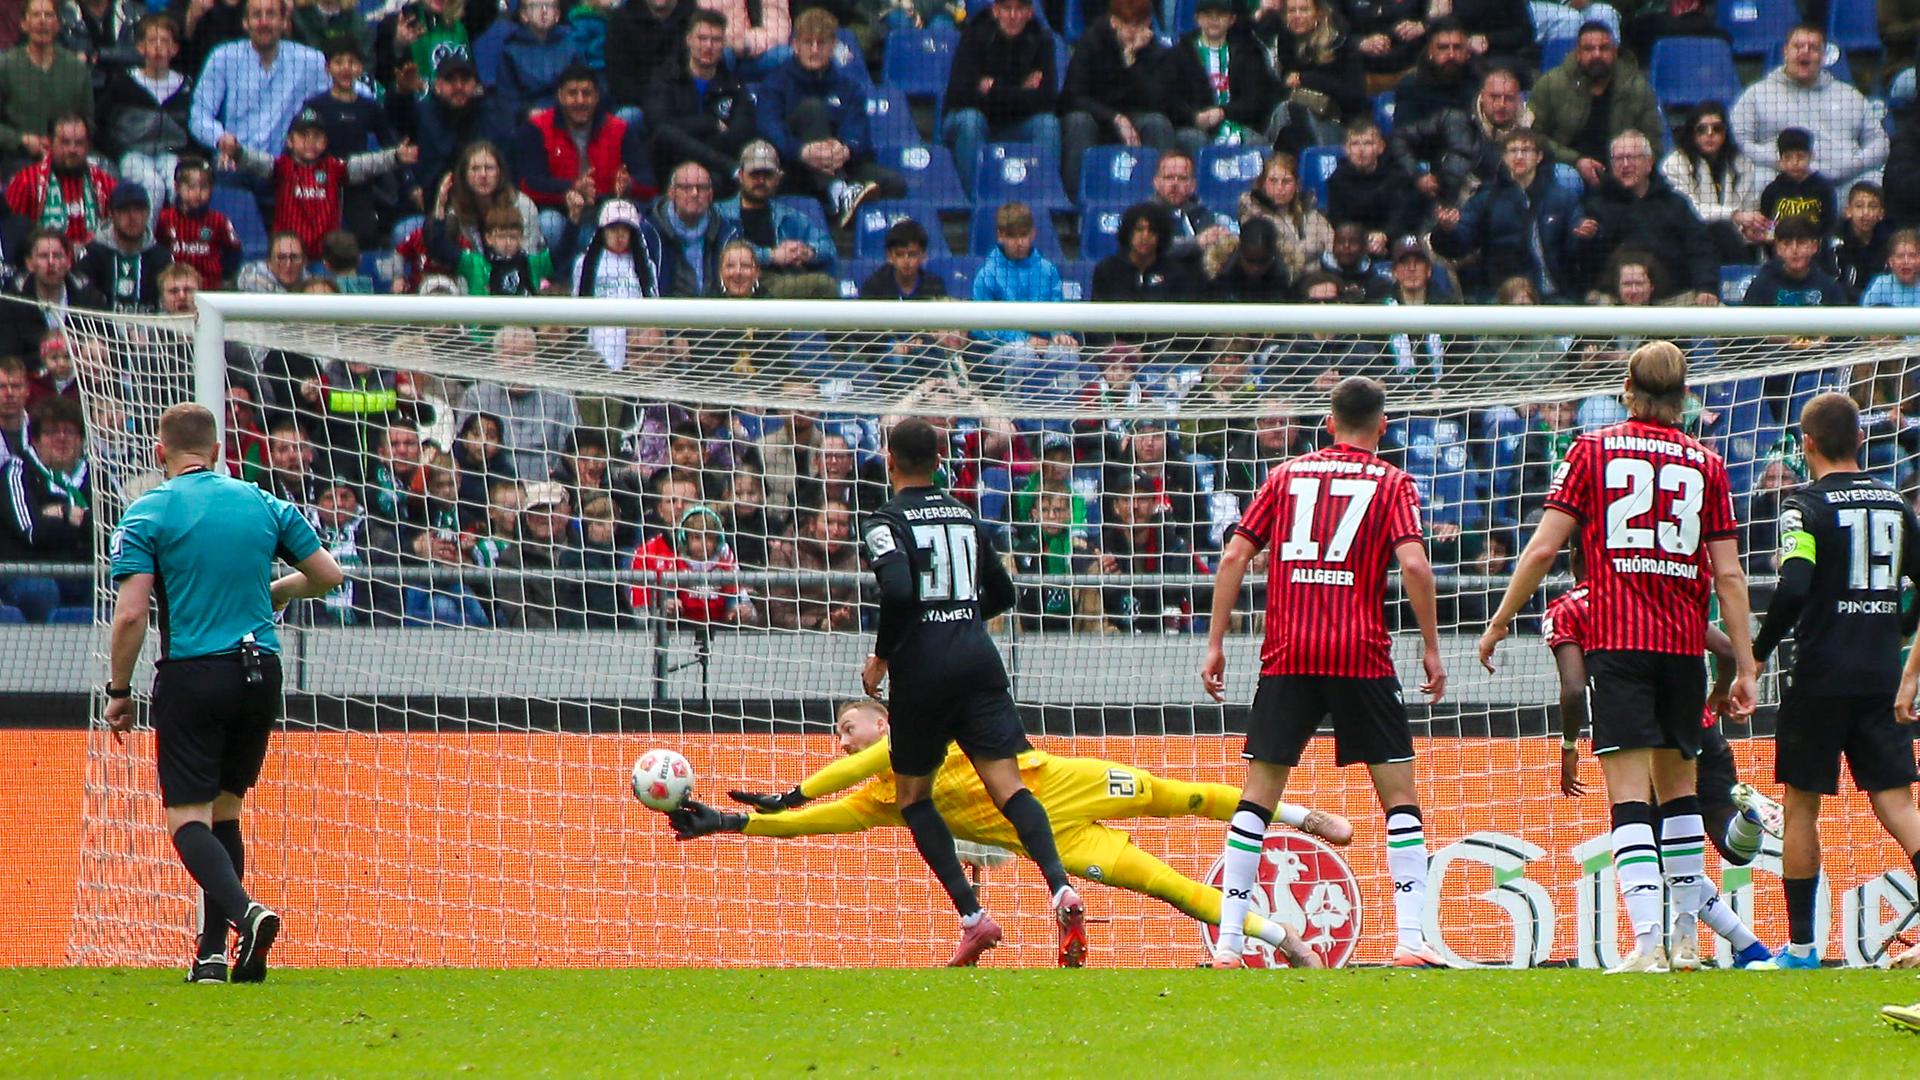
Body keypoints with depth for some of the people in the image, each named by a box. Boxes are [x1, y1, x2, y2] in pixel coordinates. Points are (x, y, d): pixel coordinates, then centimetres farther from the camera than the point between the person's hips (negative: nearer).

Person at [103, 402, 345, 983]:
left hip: (192, 674, -4)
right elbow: (329, 575, 13)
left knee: (187, 816, -2)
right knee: (225, 810, 16)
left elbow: (130, 615, -11)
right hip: (260, 672, 4)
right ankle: (213, 953, 11)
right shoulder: (264, 505, 8)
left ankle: (244, 912, -27)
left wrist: (119, 691, 0)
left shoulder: (148, 514, -3)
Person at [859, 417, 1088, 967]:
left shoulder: (887, 522, -4)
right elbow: (1002, 594, 22)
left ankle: (972, 915, 0)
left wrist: (880, 657, -6)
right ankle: (1061, 887, -33)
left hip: (923, 669, -4)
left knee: (912, 795, 13)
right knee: (1007, 784, -7)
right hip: (979, 661, 4)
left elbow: (898, 592, -20)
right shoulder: (965, 517, 14)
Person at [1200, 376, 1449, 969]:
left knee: (1258, 795, 6)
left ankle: (1227, 943, 0)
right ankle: (1410, 938, -3)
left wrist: (1215, 643, 9)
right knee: (1399, 790, 6)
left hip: (1287, 654, 2)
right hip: (1361, 655, -2)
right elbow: (1413, 563, -9)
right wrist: (1432, 648, -2)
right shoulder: (1392, 483, 5)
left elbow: (1234, 556, 7)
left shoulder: (1287, 475, 14)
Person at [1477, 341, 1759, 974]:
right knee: (1678, 783, 17)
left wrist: (1500, 622, 10)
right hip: (1684, 643, 3)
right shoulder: (1705, 464, 8)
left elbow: (1543, 547, 0)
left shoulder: (1593, 450, 4)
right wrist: (1744, 667, 8)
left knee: (1629, 792, -8)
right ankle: (1687, 939, 20)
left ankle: (1646, 942, -21)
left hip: (1617, 639, -3)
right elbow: (1729, 575, 5)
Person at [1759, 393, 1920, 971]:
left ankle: (1800, 945, 11)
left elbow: (1793, 591, -20)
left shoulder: (1806, 507, -7)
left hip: (1820, 678, -4)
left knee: (1802, 805, 8)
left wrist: (1755, 658, -10)